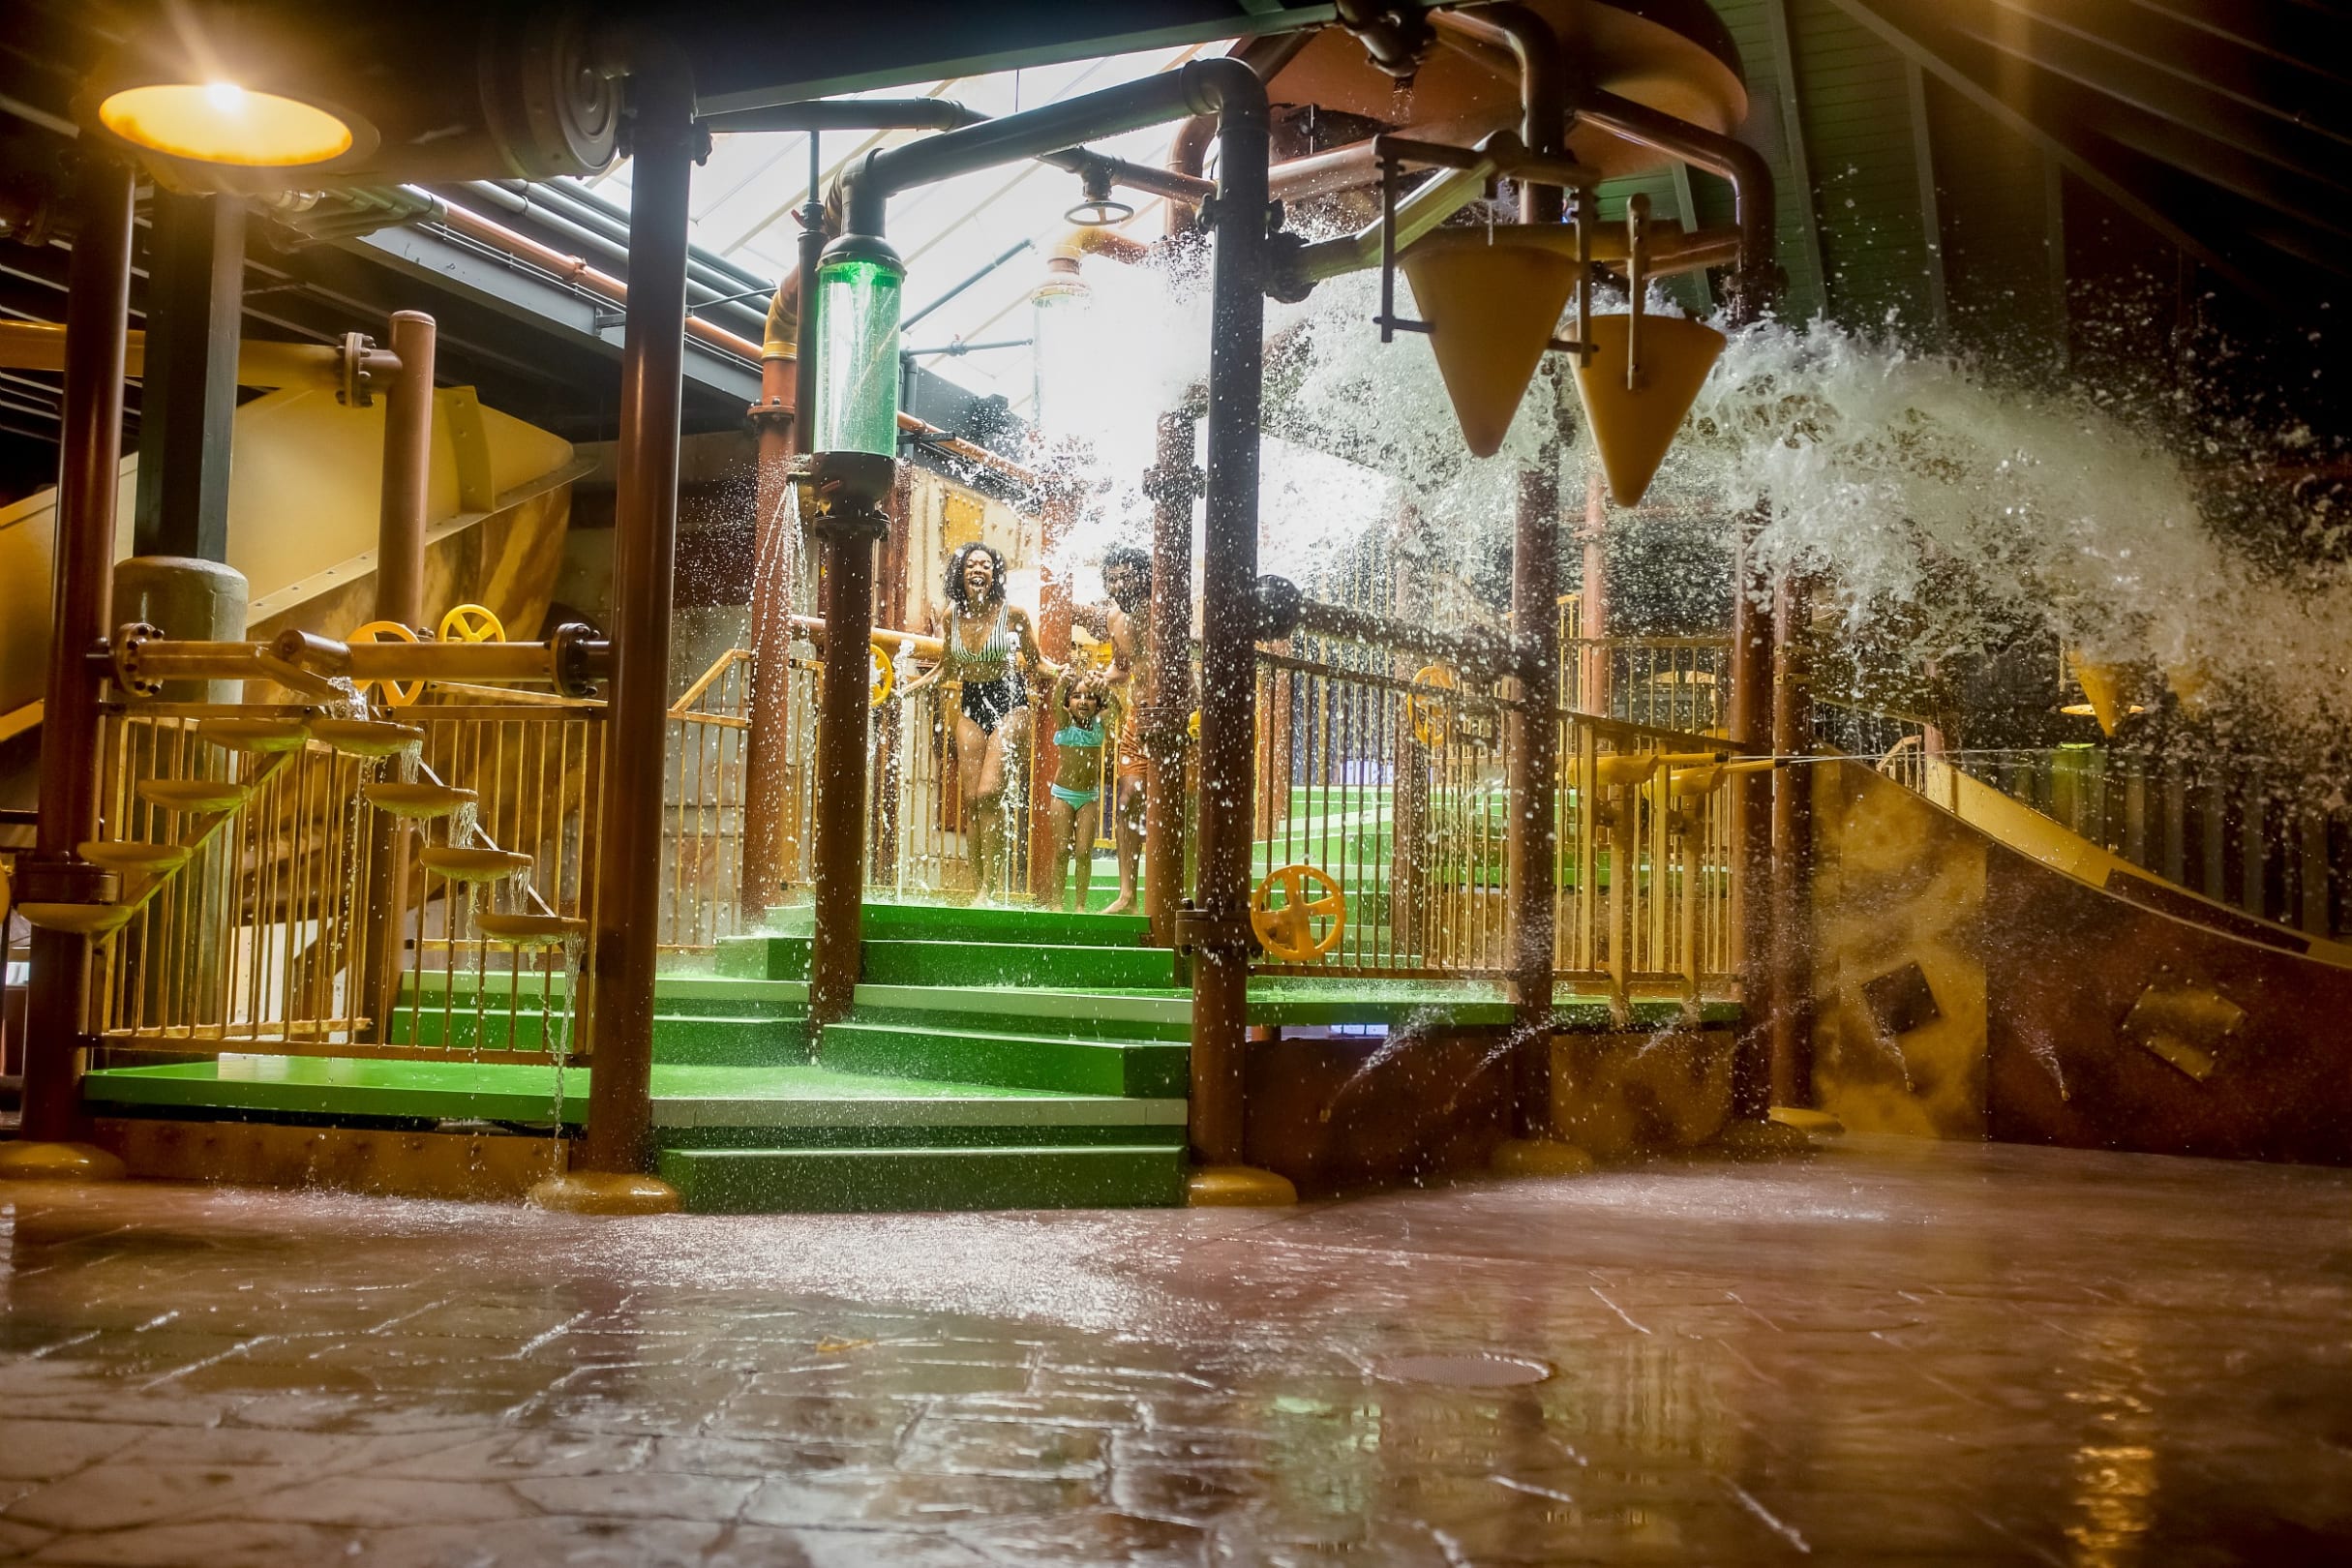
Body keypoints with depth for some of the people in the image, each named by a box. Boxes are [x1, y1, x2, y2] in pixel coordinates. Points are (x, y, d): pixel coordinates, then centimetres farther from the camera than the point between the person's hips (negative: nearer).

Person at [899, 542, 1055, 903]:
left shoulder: (1013, 613, -10)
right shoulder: (953, 615, 2)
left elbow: (1036, 662, 2)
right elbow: (945, 669, 16)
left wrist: (1064, 673, -15)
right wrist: (904, 689, 11)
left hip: (1009, 705, -4)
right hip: (970, 706, 4)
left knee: (988, 792, -17)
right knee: (971, 799, -1)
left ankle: (990, 886, -13)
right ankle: (977, 889, 3)